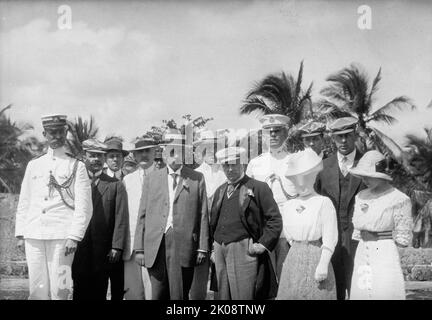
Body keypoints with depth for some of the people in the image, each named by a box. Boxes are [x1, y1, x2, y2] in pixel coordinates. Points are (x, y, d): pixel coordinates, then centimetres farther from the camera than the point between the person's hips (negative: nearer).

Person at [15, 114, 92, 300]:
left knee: (60, 289, -5)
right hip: (33, 236, 3)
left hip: (61, 236, -3)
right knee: (37, 289, 4)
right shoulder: (33, 165, 15)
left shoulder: (77, 166, 4)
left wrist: (74, 237, -10)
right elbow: (23, 203, 16)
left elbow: (83, 207, -2)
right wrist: (20, 235, 8)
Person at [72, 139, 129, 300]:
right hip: (79, 250, 1)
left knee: (99, 292, 4)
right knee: (80, 291, 4)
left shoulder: (116, 185, 4)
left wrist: (116, 247, -8)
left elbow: (121, 219, -1)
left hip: (104, 251, -1)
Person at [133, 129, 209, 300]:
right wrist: (139, 248, 4)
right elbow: (142, 215, 10)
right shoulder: (151, 178, 12)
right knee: (158, 295, 6)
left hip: (184, 246, -2)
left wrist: (202, 247, -1)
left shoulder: (197, 178, 7)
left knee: (180, 295, 2)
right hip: (155, 246, 2)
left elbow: (203, 215, 4)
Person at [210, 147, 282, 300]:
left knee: (243, 295, -6)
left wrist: (263, 244, -11)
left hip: (244, 251, -6)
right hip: (220, 251, 6)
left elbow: (275, 219, -6)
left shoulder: (258, 188, -2)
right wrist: (214, 248, 16)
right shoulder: (220, 191, 18)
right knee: (223, 295, 9)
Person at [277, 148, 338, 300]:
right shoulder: (288, 207, 8)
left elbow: (329, 239, -12)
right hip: (294, 258, 5)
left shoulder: (324, 203, -8)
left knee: (317, 294, -2)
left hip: (316, 258, -5)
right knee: (290, 293, 7)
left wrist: (323, 265, -16)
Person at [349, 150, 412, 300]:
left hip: (386, 257, -5)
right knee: (360, 293, 4)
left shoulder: (399, 199, -10)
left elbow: (403, 239, -5)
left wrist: (377, 238, -2)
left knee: (385, 294, -5)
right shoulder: (361, 197, 9)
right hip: (362, 255, 5)